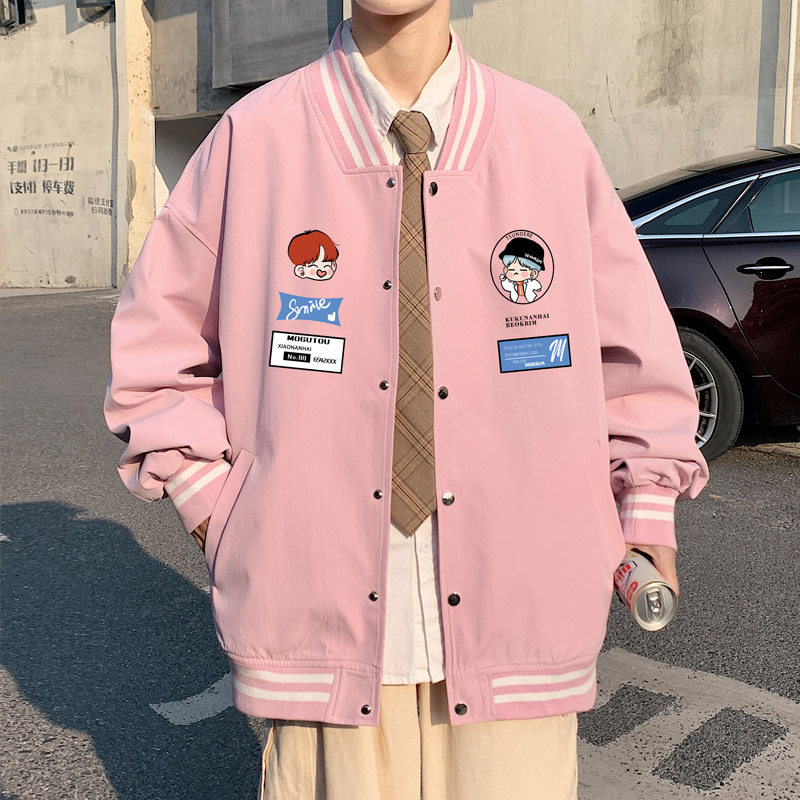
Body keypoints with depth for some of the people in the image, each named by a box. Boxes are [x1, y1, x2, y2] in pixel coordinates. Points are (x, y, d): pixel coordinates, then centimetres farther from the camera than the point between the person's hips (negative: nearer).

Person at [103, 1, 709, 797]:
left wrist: (643, 516, 6)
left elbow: (635, 349, 11)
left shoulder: (551, 138, 2)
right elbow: (154, 356, 7)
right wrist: (224, 526, 0)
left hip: (515, 611, 1)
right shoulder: (254, 138, -1)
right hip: (324, 611, 0)